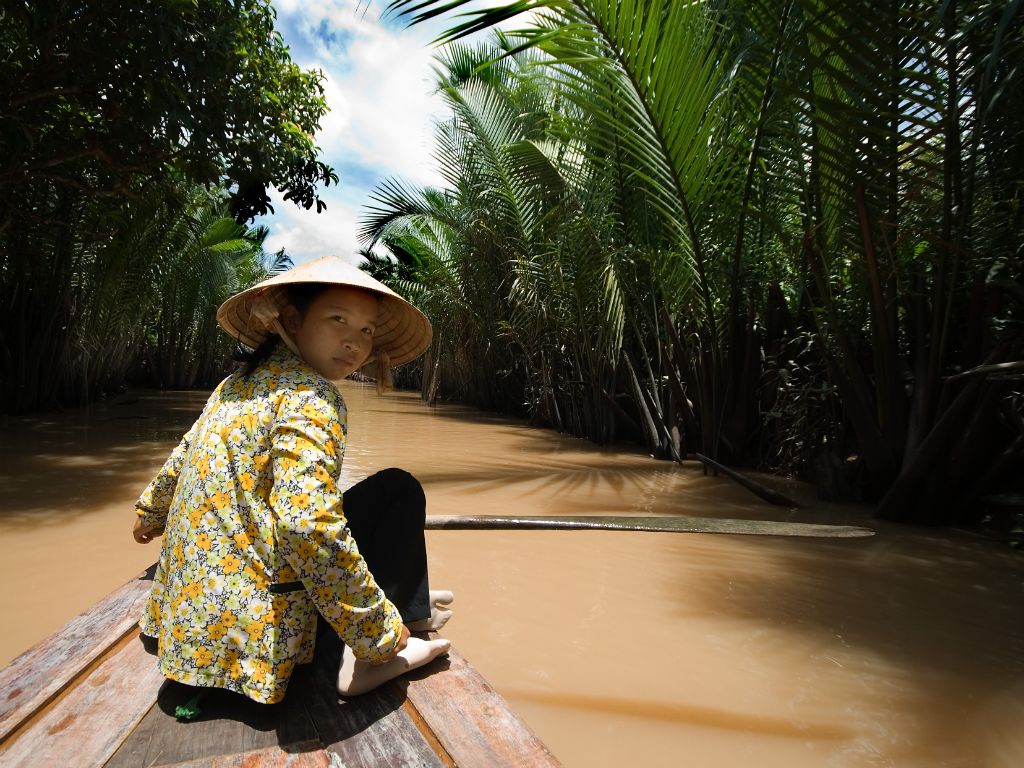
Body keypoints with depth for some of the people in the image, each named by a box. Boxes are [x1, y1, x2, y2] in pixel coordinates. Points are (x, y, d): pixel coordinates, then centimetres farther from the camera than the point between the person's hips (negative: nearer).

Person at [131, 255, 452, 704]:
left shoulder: (237, 384, 6)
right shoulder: (311, 397, -20)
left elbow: (181, 459, 22)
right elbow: (306, 525, -31)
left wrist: (150, 512, 42)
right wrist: (379, 632, -21)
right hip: (252, 626, -9)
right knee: (399, 490, -3)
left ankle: (406, 606, 24)